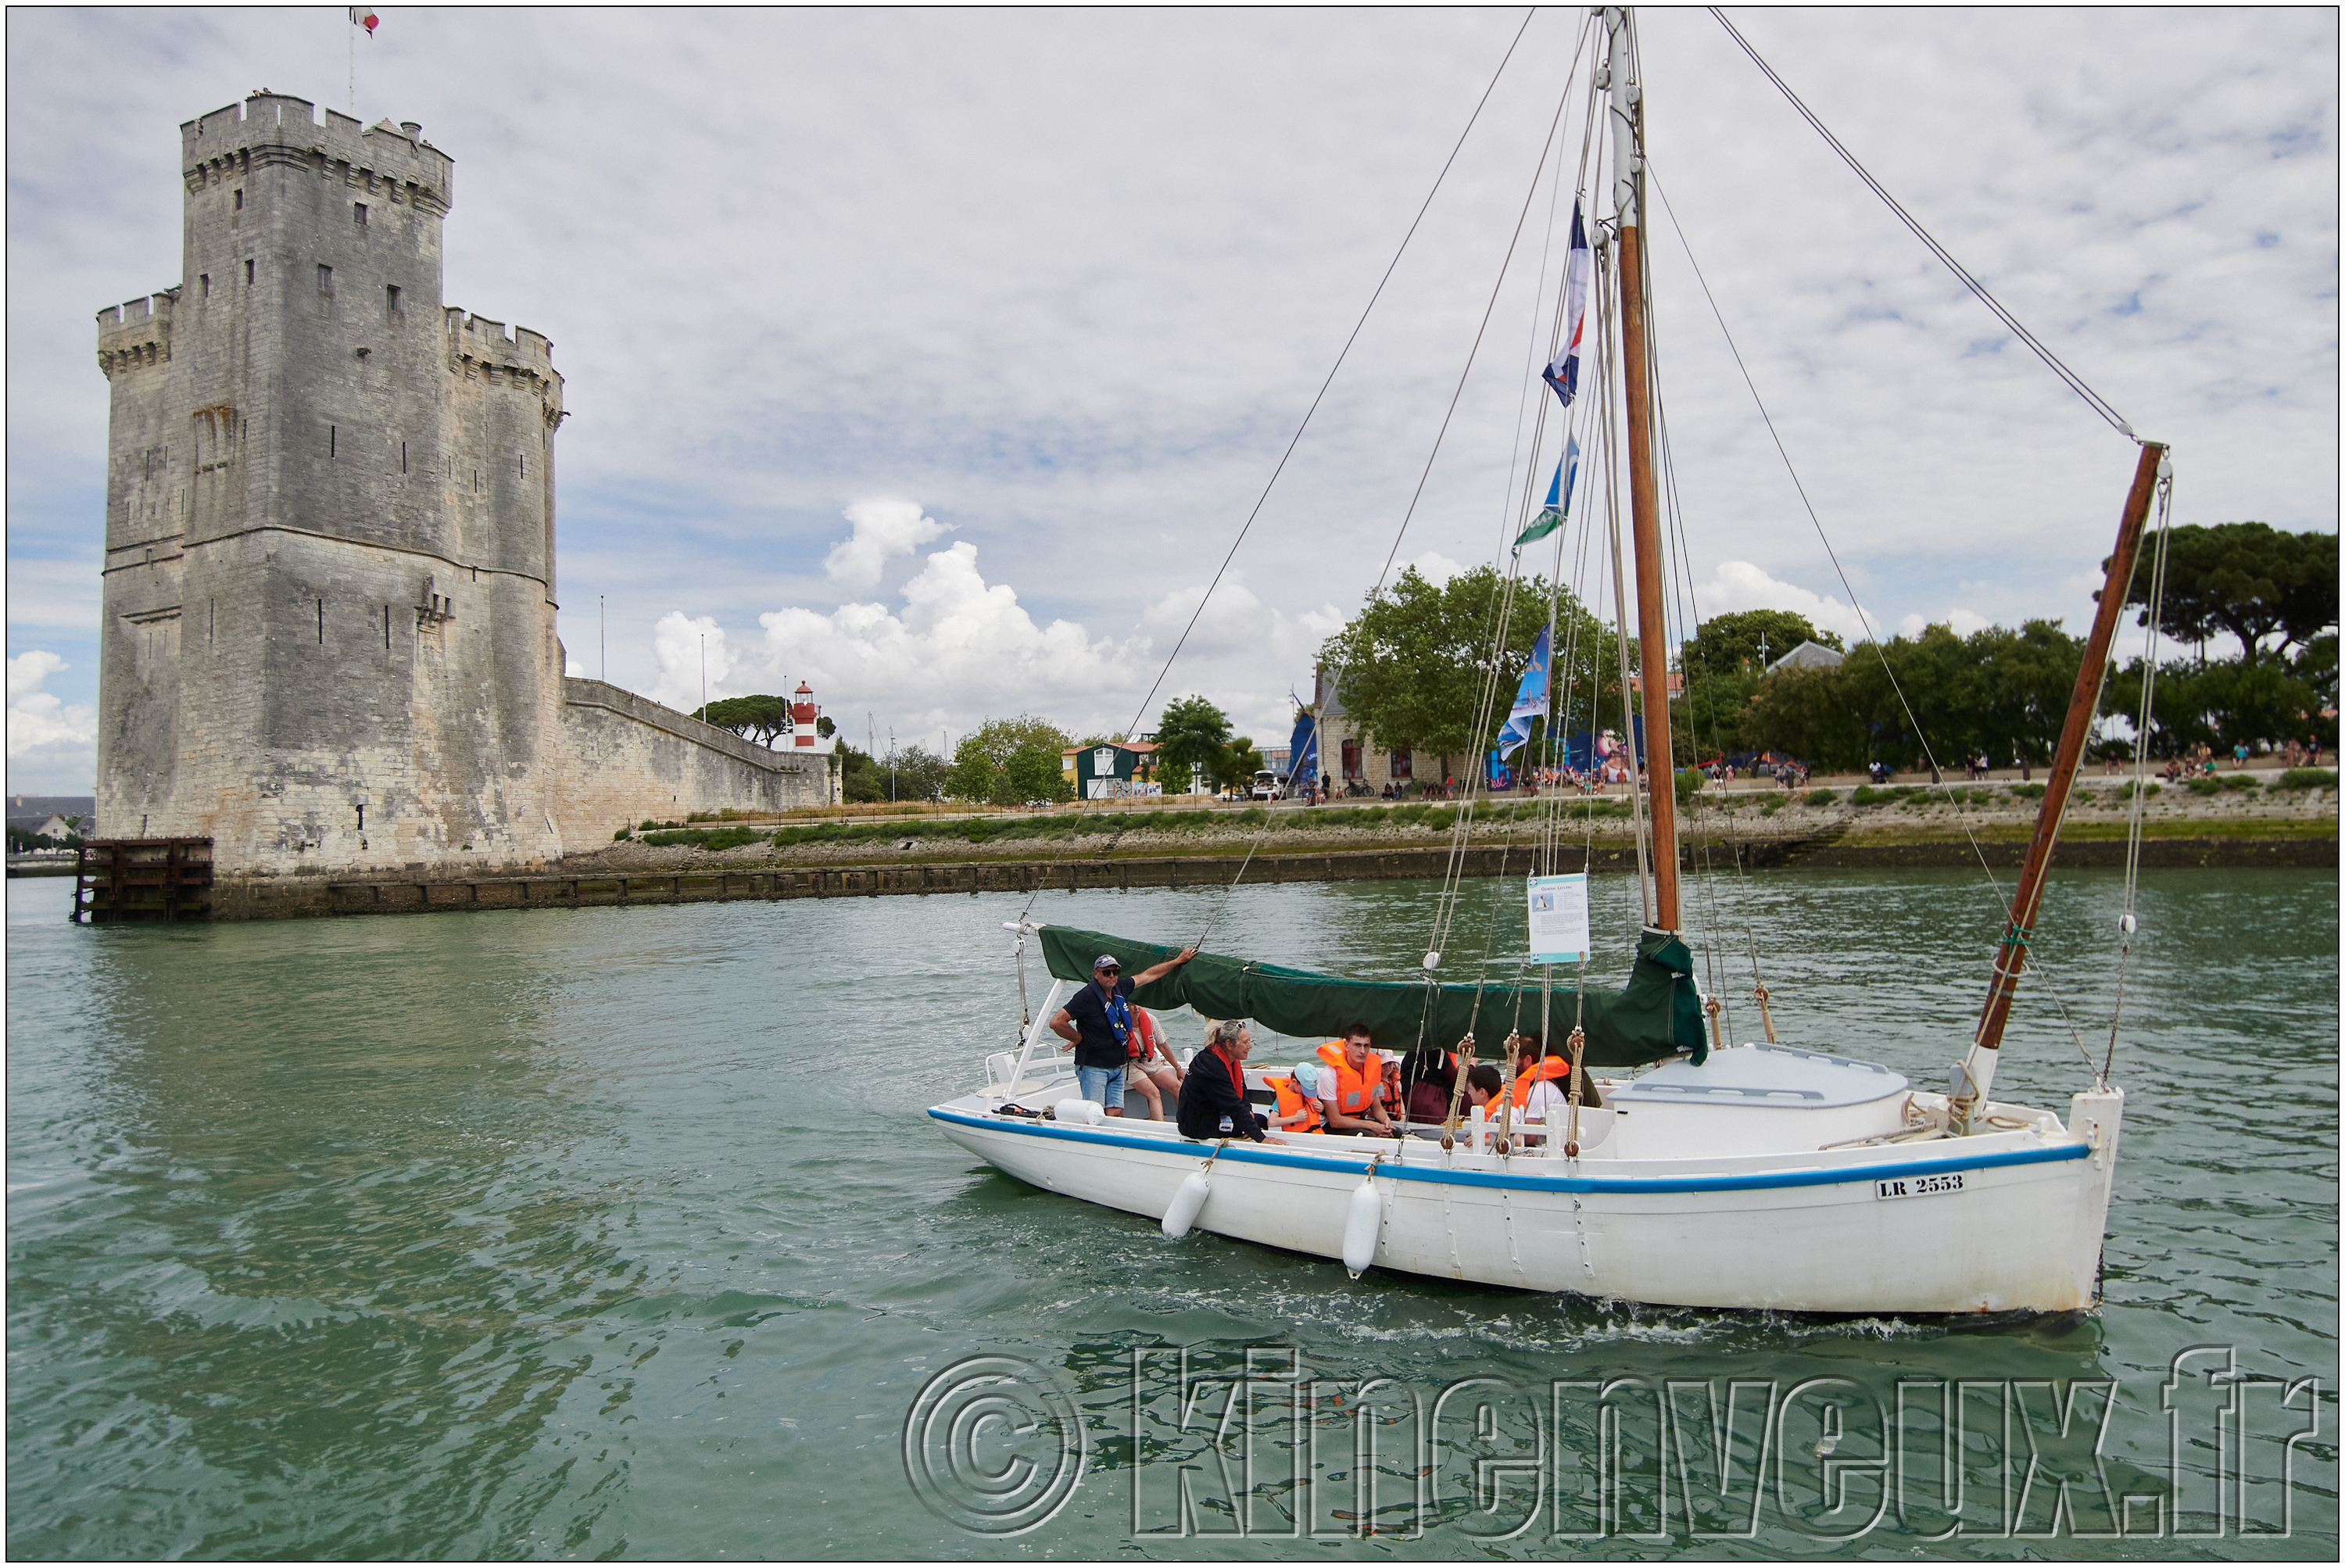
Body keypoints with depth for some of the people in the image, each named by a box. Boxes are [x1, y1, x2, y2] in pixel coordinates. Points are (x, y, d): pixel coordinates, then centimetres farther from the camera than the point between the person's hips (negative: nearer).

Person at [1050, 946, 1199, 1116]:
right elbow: (1056, 1022, -20)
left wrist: (1178, 960, 27)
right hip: (1093, 1068, -7)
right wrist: (1078, 1038, -9)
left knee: (1116, 1113, 1)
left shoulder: (1120, 989, 6)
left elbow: (1149, 975, 20)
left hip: (1117, 1068, 7)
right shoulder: (1087, 996, -16)